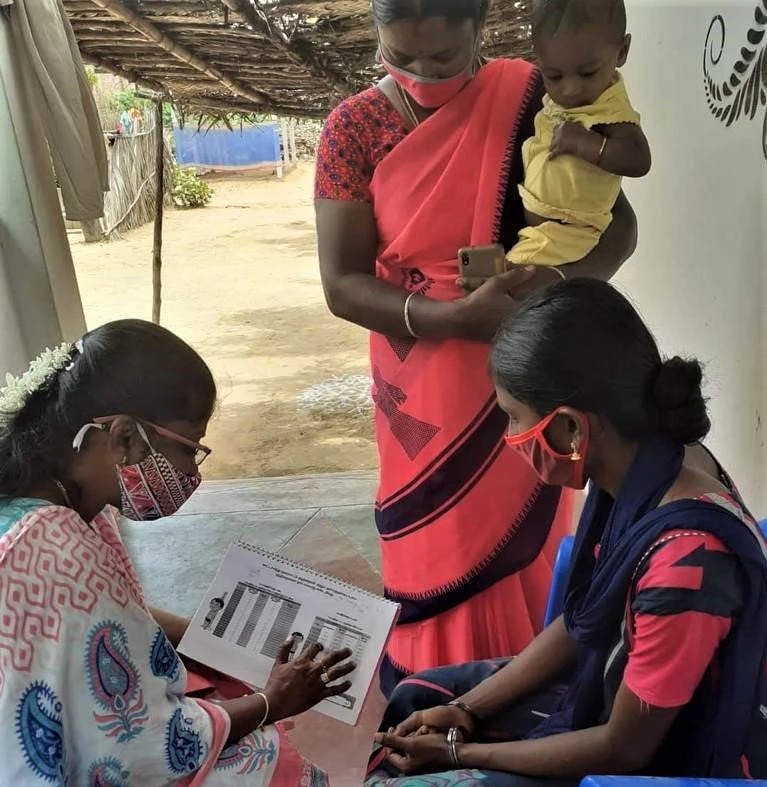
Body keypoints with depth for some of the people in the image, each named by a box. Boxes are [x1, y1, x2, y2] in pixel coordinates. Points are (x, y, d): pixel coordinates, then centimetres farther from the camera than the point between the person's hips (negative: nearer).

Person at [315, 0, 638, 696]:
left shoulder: (530, 100, -5)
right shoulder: (354, 128, -6)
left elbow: (618, 223, -1)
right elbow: (342, 285, -10)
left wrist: (557, 281, -23)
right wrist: (453, 316, -26)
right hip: (424, 394, 0)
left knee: (526, 551, 12)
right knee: (439, 562, 8)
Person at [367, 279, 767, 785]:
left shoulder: (685, 561, -37)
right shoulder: (642, 469, -11)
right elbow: (578, 625, 2)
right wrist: (464, 712, -2)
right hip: (609, 693, 8)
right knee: (416, 701, 14)